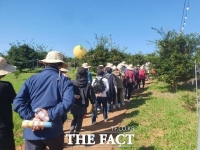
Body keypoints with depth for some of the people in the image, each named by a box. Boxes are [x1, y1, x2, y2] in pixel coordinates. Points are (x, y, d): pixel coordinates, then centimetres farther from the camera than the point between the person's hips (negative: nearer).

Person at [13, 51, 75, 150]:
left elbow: (17, 102, -8)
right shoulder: (64, 80, -6)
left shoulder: (32, 79, 1)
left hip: (32, 132, 1)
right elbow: (68, 102, -22)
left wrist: (31, 117, -11)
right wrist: (50, 114, -17)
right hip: (54, 131, -1)